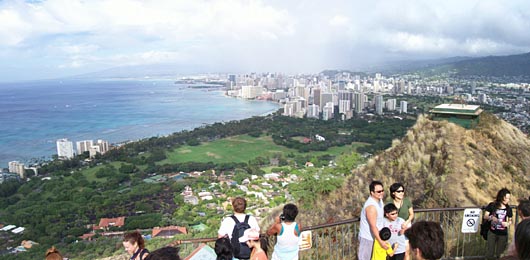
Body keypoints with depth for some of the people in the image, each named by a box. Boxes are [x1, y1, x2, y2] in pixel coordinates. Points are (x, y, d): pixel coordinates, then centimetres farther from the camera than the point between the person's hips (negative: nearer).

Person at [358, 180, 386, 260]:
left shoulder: (379, 200, 0)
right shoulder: (371, 206, -29)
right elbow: (373, 226, -27)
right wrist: (380, 242, -26)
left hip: (375, 236, 9)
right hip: (368, 238, -9)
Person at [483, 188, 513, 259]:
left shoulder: (508, 209, -2)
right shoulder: (492, 205, -7)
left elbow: (510, 220, 9)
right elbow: (485, 216, -4)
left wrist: (508, 223, -13)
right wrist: (491, 217, -25)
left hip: (503, 234, 2)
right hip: (492, 232, -1)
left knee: (499, 254, 8)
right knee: (490, 253, 1)